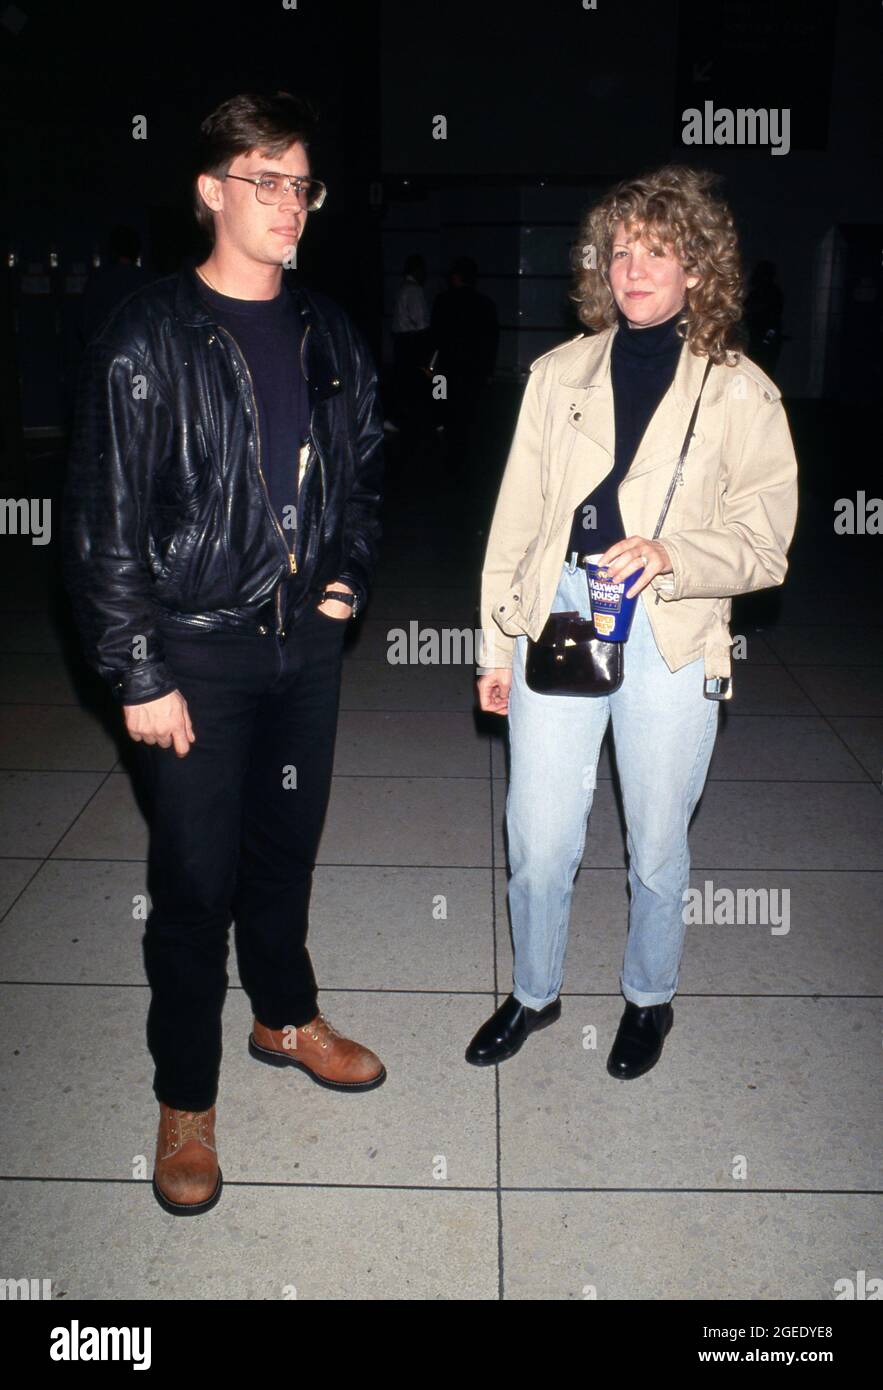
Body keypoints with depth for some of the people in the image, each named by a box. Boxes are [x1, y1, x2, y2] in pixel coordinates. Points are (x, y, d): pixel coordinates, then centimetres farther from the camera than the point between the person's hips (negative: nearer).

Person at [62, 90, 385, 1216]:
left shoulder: (329, 338, 8)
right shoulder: (147, 342, -9)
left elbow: (364, 470, 19)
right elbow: (105, 521, -11)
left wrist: (349, 575, 3)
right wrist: (139, 676, -13)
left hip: (307, 639, 5)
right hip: (197, 651, -5)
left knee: (287, 844, 18)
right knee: (196, 878, 3)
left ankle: (285, 1015, 42)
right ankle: (185, 1099, 23)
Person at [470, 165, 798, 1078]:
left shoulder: (739, 392, 1)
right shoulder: (559, 374, 9)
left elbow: (765, 540, -2)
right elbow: (516, 515, 9)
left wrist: (672, 556, -21)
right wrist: (496, 641, 8)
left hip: (670, 639, -1)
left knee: (656, 847, 12)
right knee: (538, 844, 7)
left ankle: (649, 998, 38)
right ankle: (534, 993, 33)